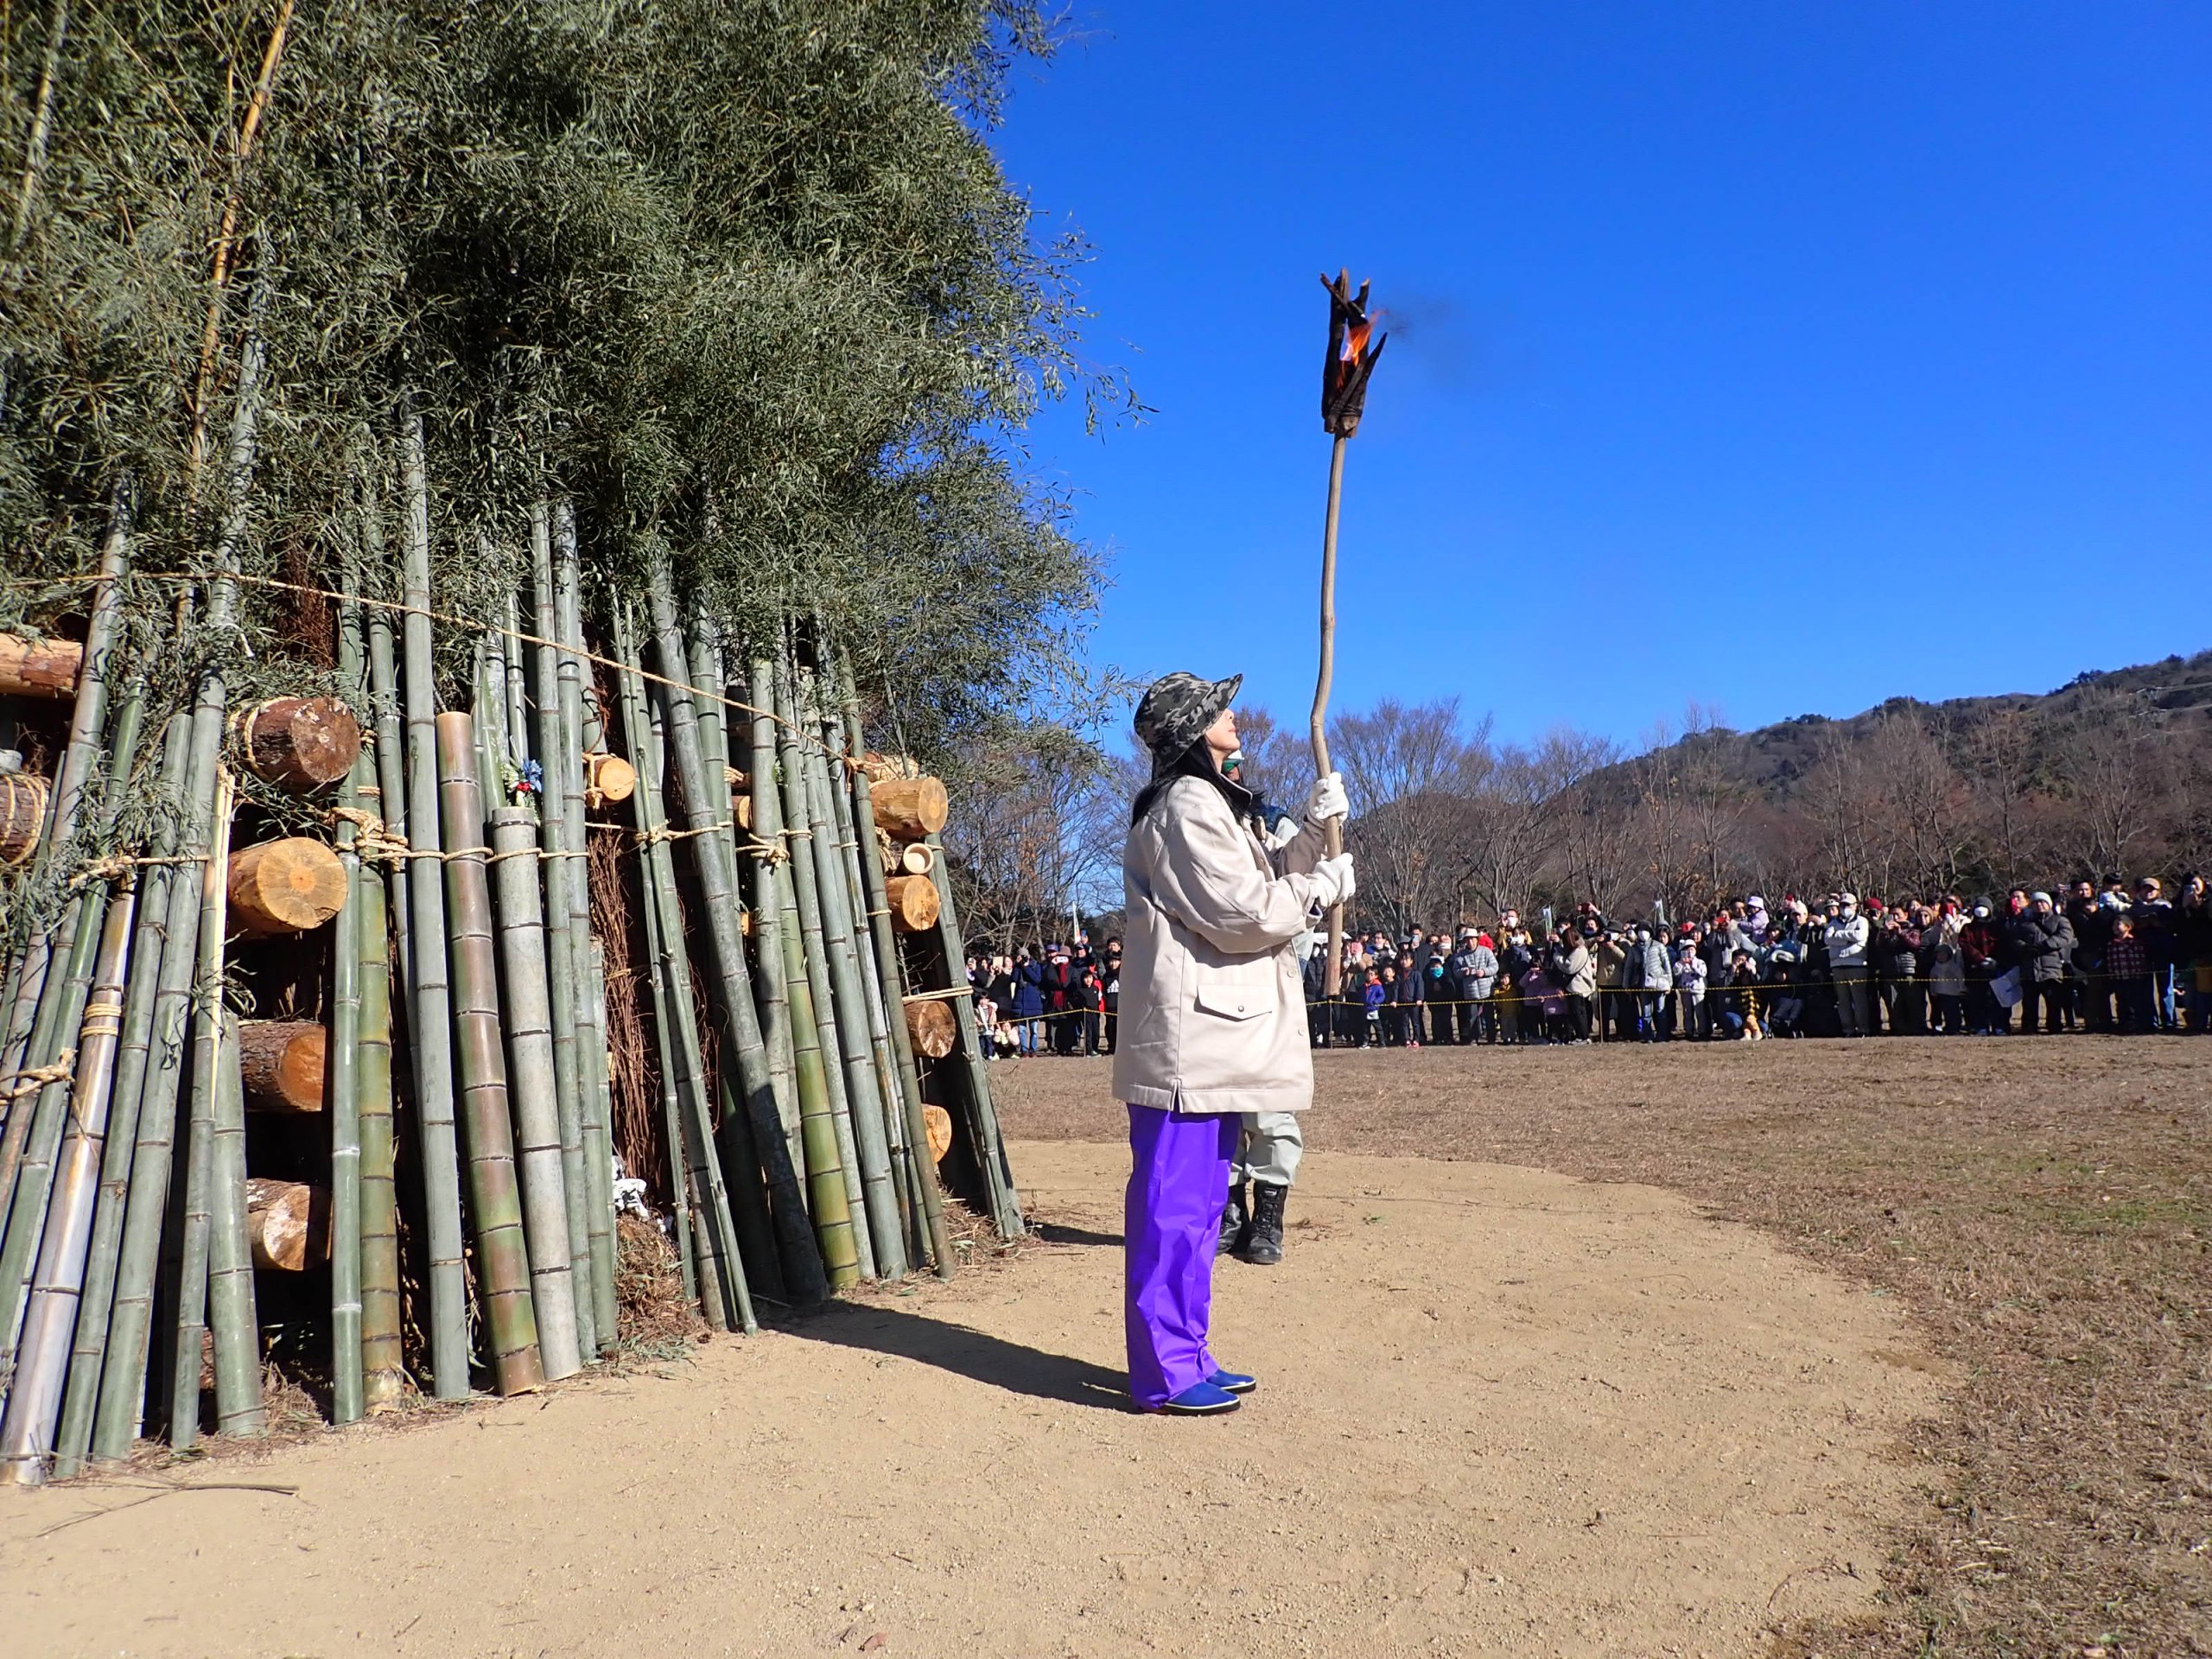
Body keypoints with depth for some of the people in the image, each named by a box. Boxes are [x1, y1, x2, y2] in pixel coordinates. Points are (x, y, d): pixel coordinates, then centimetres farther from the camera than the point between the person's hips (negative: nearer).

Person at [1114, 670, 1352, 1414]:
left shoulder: (1210, 801, 21)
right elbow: (1243, 914, -18)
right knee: (1174, 1204, -5)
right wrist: (1325, 885, -4)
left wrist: (1315, 832, 10)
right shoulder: (1185, 805, -13)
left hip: (1215, 1040, 11)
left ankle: (1187, 1358, 24)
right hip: (1187, 1042, -11)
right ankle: (1164, 1374, 3)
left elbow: (1263, 884, 22)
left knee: (1200, 1202, 15)